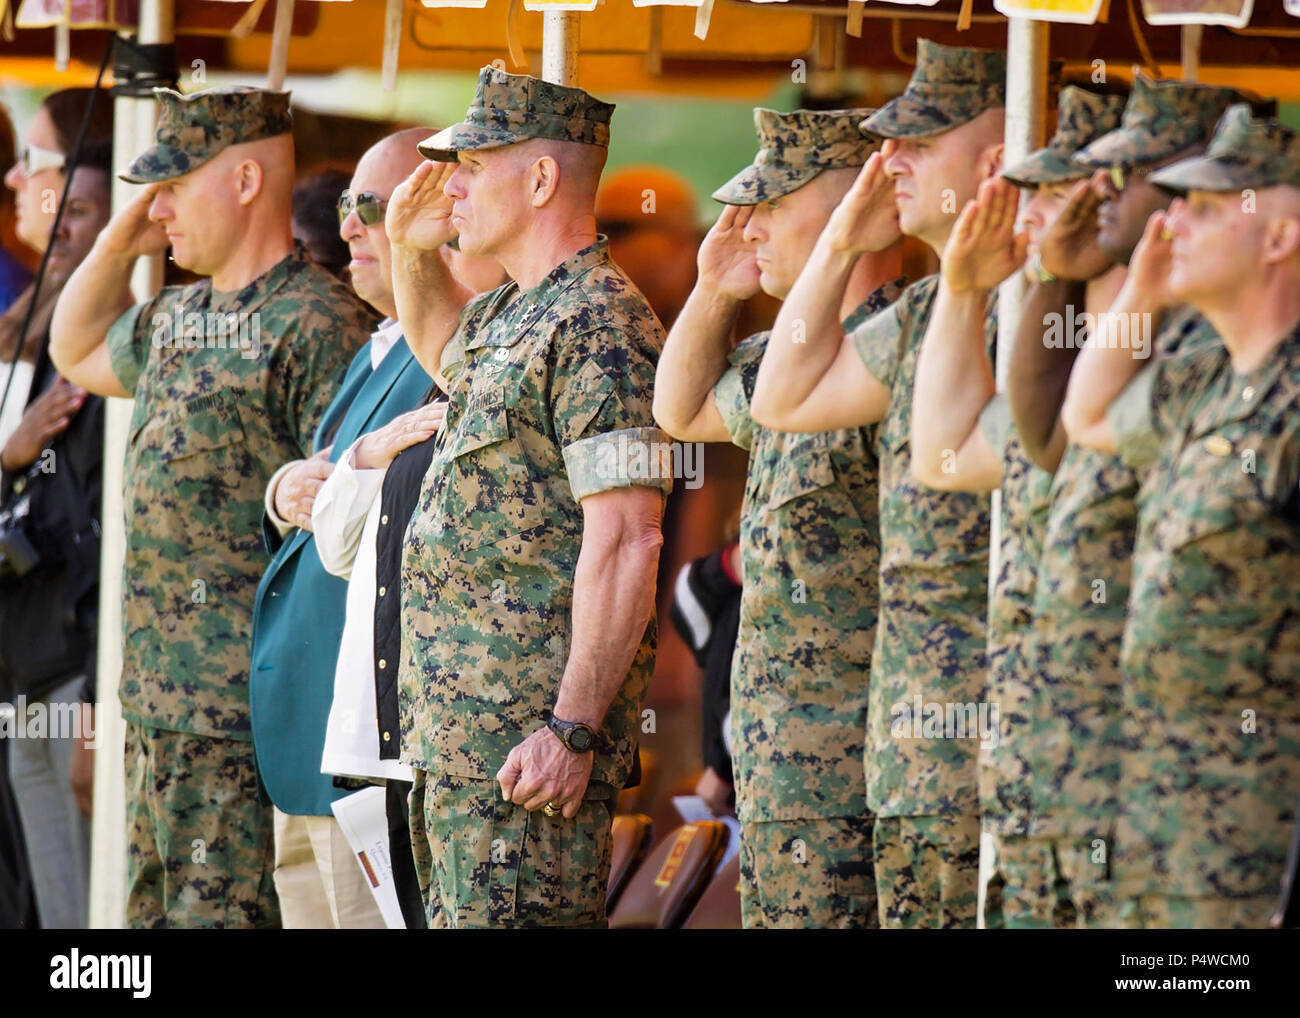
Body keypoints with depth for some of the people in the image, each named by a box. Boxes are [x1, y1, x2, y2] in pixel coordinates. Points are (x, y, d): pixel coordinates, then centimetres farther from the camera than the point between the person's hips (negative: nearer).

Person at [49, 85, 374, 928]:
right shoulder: (177, 318, 15)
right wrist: (118, 243, 18)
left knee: (217, 910, -9)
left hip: (239, 700, -9)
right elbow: (76, 353, 34)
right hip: (158, 696, 9)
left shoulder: (317, 324, -13)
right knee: (154, 907, 12)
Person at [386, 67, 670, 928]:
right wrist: (412, 253, 21)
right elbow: (443, 343, 43)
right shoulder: (506, 314, 16)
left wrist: (573, 729, -25)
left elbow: (625, 542, -21)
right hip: (459, 727, 10)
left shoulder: (598, 325, -15)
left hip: (531, 736, -10)